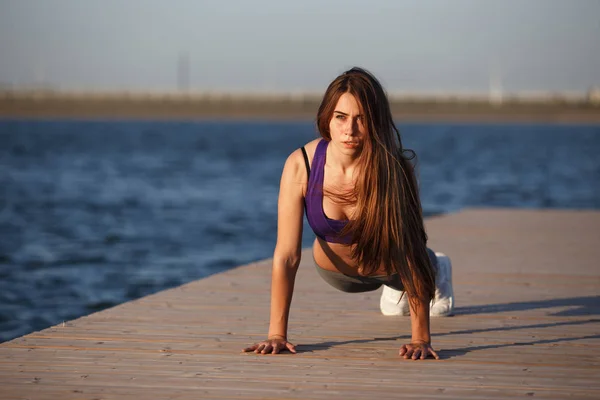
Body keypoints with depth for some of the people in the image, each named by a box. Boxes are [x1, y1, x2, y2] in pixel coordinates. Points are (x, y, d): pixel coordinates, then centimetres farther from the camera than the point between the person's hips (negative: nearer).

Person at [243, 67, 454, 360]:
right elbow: (286, 256, -29)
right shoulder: (300, 166, -33)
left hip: (389, 265, -1)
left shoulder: (394, 169, -37)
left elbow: (410, 250, -36)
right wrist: (277, 334, -30)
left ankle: (438, 270, 65)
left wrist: (421, 339, -38)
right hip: (337, 272, 1)